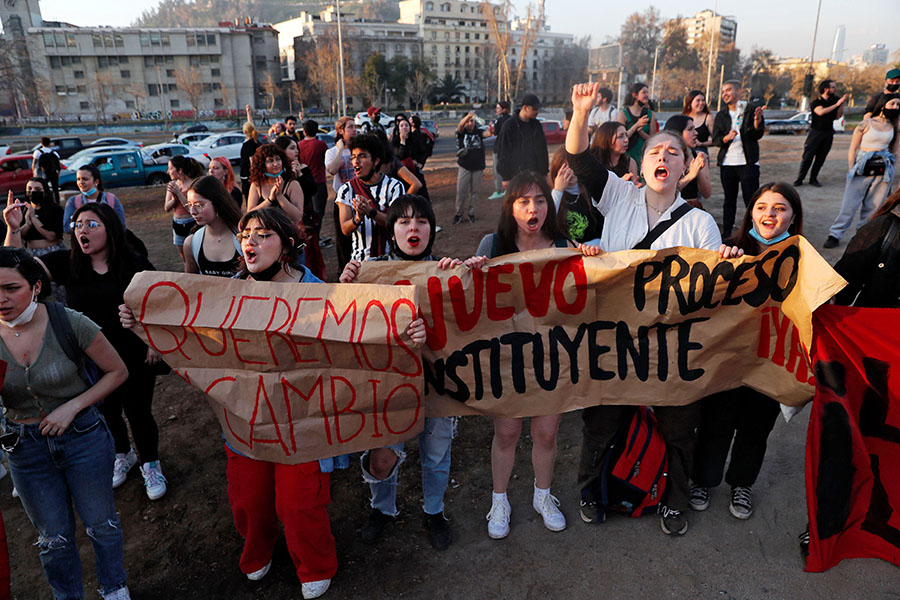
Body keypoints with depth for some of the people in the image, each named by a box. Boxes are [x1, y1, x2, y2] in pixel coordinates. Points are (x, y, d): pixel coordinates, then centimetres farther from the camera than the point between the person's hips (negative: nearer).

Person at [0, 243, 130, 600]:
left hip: (82, 435, -2)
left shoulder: (69, 323, -19)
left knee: (100, 523, 16)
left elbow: (117, 372, -7)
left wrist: (73, 406, -17)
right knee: (53, 536, 19)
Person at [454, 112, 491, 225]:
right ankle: (458, 214, 7)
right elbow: (460, 125, -22)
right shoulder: (462, 132, -1)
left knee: (474, 191, 7)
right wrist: (467, 117, -43)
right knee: (461, 191, -3)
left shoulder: (478, 132, 2)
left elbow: (487, 134, -17)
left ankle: (471, 213, 19)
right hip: (464, 167, -1)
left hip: (478, 167, 1)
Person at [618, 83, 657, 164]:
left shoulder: (651, 115, 7)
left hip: (644, 156, 2)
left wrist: (640, 131, -15)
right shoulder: (623, 113, -1)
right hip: (627, 156, -2)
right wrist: (637, 125, -16)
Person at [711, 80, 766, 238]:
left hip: (748, 163, -3)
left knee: (752, 201, -4)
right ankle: (726, 234, 16)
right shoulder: (721, 115, 11)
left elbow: (758, 135, -6)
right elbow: (715, 140, 4)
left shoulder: (751, 109, 1)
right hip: (727, 163, 3)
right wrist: (727, 138, -18)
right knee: (729, 200, 10)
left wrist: (757, 120, -26)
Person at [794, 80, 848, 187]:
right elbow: (821, 112, -29)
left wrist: (842, 103, -5)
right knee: (808, 156, -5)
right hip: (816, 132, -5)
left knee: (821, 158, 4)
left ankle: (813, 179, 12)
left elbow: (838, 116, 7)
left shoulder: (834, 100, 8)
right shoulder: (816, 102, -9)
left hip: (828, 133, 5)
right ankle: (799, 179, 3)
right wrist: (836, 104, -25)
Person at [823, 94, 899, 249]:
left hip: (883, 172, 4)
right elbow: (853, 149, -1)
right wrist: (851, 170, -5)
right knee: (850, 204, -5)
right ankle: (835, 234, 1)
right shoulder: (866, 124, -3)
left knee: (873, 207, 7)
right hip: (863, 169, -4)